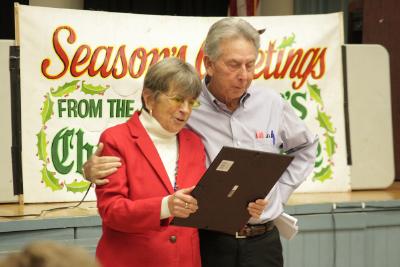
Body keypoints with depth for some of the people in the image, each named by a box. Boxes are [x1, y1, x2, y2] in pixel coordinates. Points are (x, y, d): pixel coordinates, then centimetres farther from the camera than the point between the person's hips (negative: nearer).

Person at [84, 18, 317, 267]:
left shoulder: (272, 104, 3)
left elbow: (305, 147, 22)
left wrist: (280, 193, 11)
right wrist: (95, 167, -22)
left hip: (262, 242, 3)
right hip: (206, 243, -3)